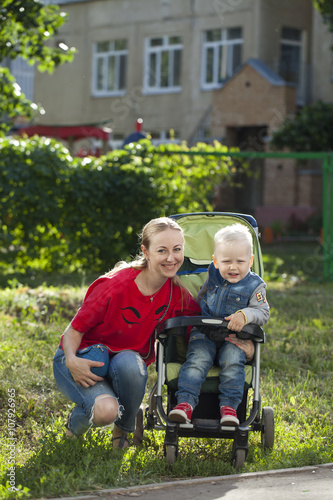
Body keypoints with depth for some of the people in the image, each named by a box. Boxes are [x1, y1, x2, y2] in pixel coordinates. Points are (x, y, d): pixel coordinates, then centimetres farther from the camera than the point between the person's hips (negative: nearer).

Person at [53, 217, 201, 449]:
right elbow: (75, 329, -15)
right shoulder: (115, 286, -25)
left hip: (128, 362, 4)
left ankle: (124, 430, -6)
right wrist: (72, 360, -34)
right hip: (83, 361, -4)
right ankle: (75, 425, 5)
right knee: (106, 410, -34)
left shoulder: (177, 293, -10)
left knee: (129, 363, -35)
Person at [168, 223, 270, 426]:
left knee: (233, 360, -31)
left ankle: (229, 406, -27)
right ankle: (186, 402, -33)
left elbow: (263, 312, -8)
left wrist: (245, 315, -27)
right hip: (204, 335, 2)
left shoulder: (254, 286, -1)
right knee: (198, 359, -26)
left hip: (234, 339, -2)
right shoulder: (213, 277, 8)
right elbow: (198, 301, 25)